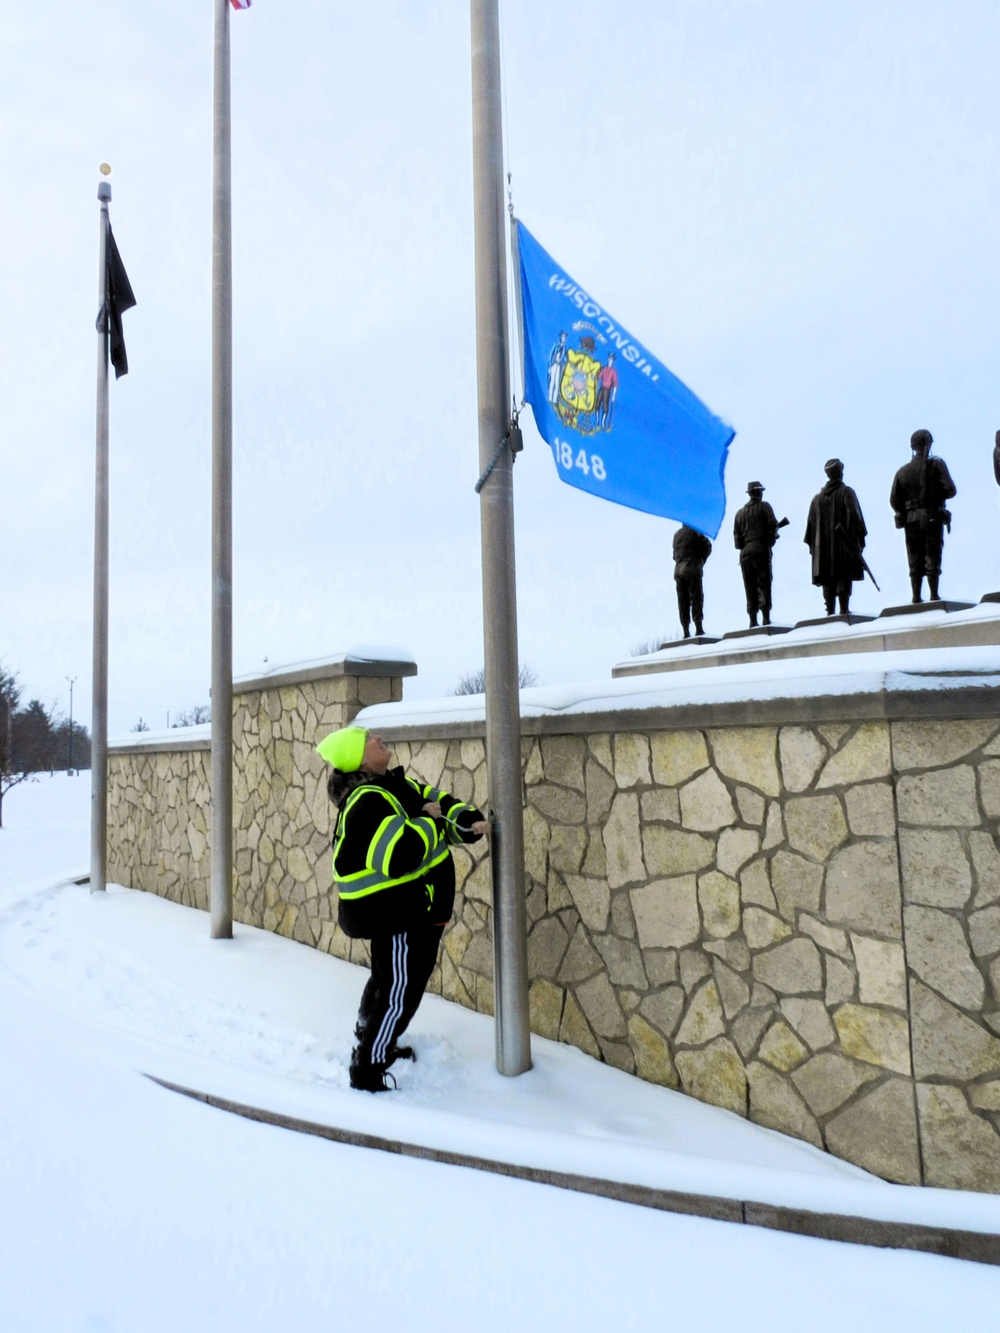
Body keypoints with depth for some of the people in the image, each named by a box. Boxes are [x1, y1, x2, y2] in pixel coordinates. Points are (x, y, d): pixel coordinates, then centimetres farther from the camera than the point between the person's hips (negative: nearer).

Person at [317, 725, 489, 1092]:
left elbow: (437, 800, 8)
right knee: (399, 991, 0)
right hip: (393, 912, -10)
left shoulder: (395, 784, 4)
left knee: (388, 980, 26)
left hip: (416, 909, 10)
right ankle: (367, 1070, 16)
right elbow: (401, 855, -38)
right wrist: (430, 823, -22)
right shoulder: (368, 803, -28)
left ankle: (371, 1043, 46)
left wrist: (469, 822, -11)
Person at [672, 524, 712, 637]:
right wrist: (701, 560, 9)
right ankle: (699, 628, -14)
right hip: (692, 568, -5)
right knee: (696, 598, -6)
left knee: (683, 601, 2)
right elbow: (707, 546, -3)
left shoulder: (676, 534, 19)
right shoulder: (694, 532, 0)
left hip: (678, 570, 5)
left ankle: (686, 632, -3)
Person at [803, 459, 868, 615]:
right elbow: (854, 516, -8)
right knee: (844, 578, -5)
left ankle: (830, 612, -2)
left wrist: (813, 545, 15)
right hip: (844, 543, -4)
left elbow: (811, 522, 11)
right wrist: (860, 538, -5)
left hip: (823, 546, 4)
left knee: (827, 580, 3)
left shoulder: (817, 497, 12)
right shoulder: (846, 492, -1)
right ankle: (843, 610, -12)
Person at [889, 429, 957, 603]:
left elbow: (894, 500, 2)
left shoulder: (903, 471, 4)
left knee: (915, 561, 6)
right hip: (933, 518, -2)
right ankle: (934, 596, -1)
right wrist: (937, 495, 10)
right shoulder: (937, 465, -4)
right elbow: (950, 490, -10)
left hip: (911, 521, 2)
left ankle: (916, 598, 4)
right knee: (932, 559, 1)